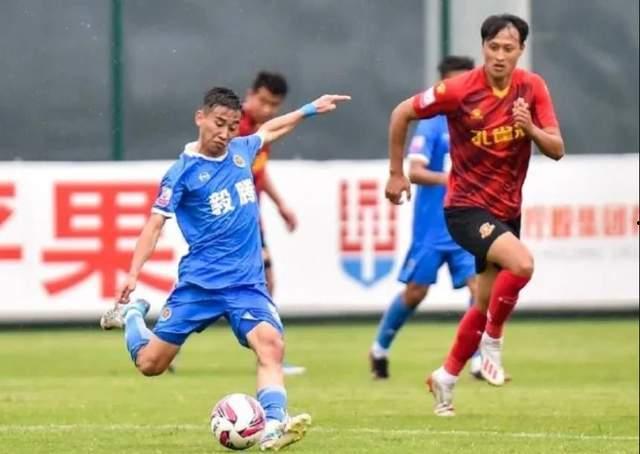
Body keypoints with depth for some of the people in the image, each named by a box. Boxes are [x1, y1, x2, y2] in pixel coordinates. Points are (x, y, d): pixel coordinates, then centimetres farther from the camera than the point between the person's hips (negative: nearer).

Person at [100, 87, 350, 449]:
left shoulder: (240, 151, 8)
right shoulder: (183, 171, -7)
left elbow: (270, 130, 30)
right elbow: (156, 223, -11)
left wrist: (311, 109, 33)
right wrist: (134, 274, -20)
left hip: (248, 283, 3)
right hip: (200, 282, -3)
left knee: (271, 344, -24)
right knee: (150, 363, 2)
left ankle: (274, 426, -33)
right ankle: (131, 315, 33)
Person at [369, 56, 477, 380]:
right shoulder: (432, 125, -10)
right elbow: (415, 171, -20)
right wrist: (448, 179, -33)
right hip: (433, 228, -4)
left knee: (479, 285, -12)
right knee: (414, 292, 4)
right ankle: (380, 348, 26)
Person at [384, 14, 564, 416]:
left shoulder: (533, 88, -5)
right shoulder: (460, 90, -16)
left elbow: (556, 150, -5)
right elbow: (402, 114, -4)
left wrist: (530, 127, -25)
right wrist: (396, 174, 0)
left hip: (507, 211, 5)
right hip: (467, 208, -5)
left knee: (485, 304, 13)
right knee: (522, 263, -29)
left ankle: (446, 378, 32)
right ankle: (493, 340, -7)